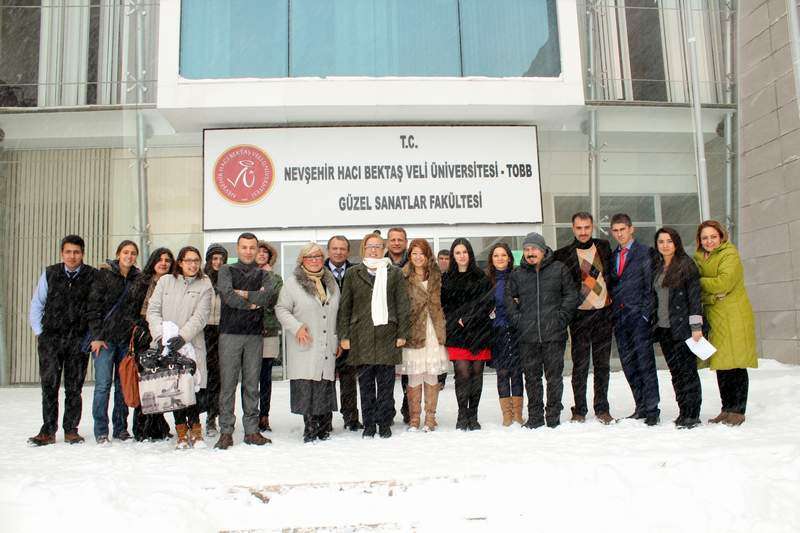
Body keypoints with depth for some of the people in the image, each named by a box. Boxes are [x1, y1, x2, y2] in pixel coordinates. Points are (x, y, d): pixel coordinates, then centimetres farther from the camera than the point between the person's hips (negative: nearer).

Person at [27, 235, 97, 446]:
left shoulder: (93, 276, 2)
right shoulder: (49, 274, 7)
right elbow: (36, 304, 13)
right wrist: (39, 332, 7)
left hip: (79, 340, -1)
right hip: (51, 338, 1)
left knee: (74, 387, 4)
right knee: (49, 385, -1)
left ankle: (71, 429, 14)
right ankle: (48, 431, 6)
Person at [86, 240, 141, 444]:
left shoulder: (138, 278, 9)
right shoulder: (104, 274, -1)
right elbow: (93, 306, -4)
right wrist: (97, 336, -10)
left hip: (127, 338, 3)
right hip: (105, 336, -3)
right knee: (103, 383, -5)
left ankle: (121, 428, 15)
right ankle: (101, 431, 4)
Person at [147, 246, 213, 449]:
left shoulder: (205, 286, 6)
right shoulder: (165, 281, 10)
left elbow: (200, 317, -4)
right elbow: (153, 311, 5)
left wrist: (182, 336, -17)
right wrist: (160, 335, -8)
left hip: (192, 344, -1)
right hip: (165, 345, 1)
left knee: (191, 386, -7)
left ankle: (194, 428, 9)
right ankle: (181, 432, 12)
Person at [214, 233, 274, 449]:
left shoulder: (263, 273, 14)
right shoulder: (226, 270, 9)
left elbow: (266, 296, -5)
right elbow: (227, 295, -9)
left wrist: (243, 294, -9)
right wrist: (251, 303, -5)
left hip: (255, 334, 2)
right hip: (230, 333, -2)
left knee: (252, 384, 5)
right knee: (228, 384, -2)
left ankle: (252, 430, 11)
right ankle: (226, 431, 4)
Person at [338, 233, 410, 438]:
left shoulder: (394, 273, 9)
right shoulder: (353, 273, 10)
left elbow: (402, 305, 6)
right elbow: (344, 306, 7)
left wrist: (402, 334, 0)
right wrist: (344, 335, 1)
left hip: (387, 334, 0)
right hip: (361, 335, 1)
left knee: (386, 382, 3)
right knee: (365, 383, 5)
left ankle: (384, 423, 13)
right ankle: (368, 424, 15)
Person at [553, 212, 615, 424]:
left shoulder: (603, 247, 8)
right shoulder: (563, 255, -2)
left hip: (603, 313, 3)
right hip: (579, 315, -3)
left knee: (603, 364, 8)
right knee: (580, 365, 1)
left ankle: (602, 409, 18)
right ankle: (579, 411, 11)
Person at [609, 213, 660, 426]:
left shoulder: (645, 252, -1)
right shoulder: (612, 256, 16)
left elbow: (650, 285, -5)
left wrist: (646, 312, -12)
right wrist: (612, 311, 6)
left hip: (638, 315, -6)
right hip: (619, 317, 6)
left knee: (646, 363, -5)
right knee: (629, 365, 7)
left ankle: (652, 410, 1)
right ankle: (641, 407, 16)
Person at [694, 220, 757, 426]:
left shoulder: (730, 255, -6)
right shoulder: (699, 258, 15)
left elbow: (724, 282, -19)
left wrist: (698, 282, -9)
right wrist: (711, 294, -9)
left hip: (733, 317, -7)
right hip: (713, 318, 7)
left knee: (735, 366, -6)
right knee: (721, 366, 10)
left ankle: (738, 410, 2)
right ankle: (727, 409, 19)